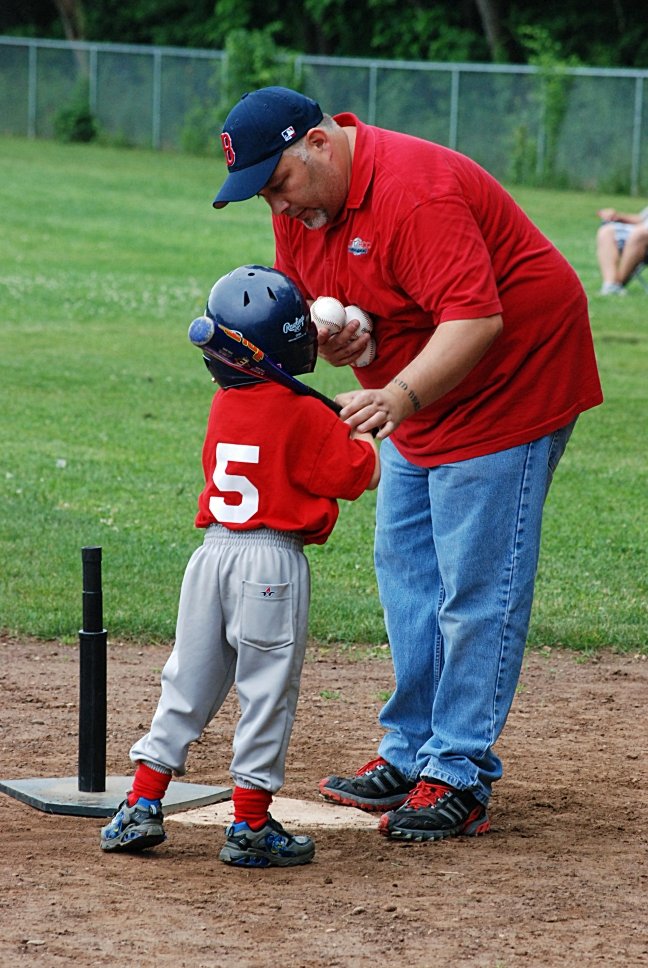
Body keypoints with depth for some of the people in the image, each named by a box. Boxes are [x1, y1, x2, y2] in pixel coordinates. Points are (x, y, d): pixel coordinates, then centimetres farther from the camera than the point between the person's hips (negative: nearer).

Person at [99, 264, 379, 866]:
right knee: (266, 693, 1)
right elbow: (356, 475, -5)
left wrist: (339, 428, 18)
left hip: (212, 553, 6)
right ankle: (250, 826, 2)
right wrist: (363, 438, 14)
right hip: (272, 564, -6)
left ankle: (141, 806, 14)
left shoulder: (223, 406, 8)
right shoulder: (303, 414, -10)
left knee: (188, 684, 14)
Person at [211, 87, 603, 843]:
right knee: (404, 569, 15)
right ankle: (410, 754, 24)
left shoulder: (415, 191, -30)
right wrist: (326, 338, -15)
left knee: (475, 586, -10)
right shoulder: (300, 200, -1)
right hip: (420, 401, 10)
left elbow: (476, 317, -38)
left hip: (511, 382, -10)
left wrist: (397, 396, -50)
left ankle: (459, 776, -6)